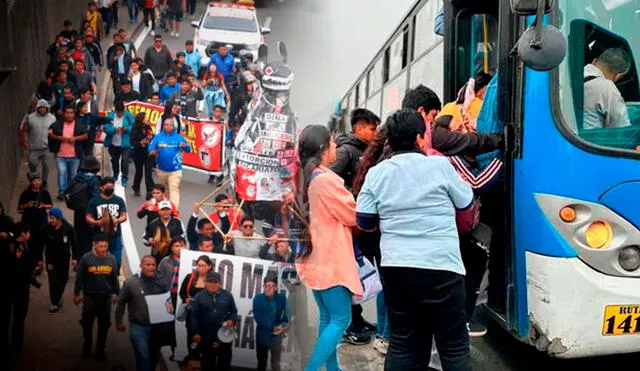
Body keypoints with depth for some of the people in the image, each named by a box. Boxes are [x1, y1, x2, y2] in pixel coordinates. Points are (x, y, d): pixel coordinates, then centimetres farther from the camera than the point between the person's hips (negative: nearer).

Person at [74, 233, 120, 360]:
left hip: (106, 296, 2)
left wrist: (116, 293, 10)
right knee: (87, 322, 13)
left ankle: (100, 349, 24)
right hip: (89, 296, -2)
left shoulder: (112, 259, -6)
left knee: (104, 324, 10)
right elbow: (79, 277, -4)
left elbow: (114, 278, 5)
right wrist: (77, 293, 1)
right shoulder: (86, 258, -13)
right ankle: (87, 345, 34)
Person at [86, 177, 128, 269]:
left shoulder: (119, 200, 9)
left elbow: (124, 216, 6)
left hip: (115, 236, 2)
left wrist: (118, 220, -16)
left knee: (117, 262, 0)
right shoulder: (94, 201, 2)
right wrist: (96, 222, -20)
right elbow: (88, 218, 0)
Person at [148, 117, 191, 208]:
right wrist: (153, 152, -27)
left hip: (175, 169, -3)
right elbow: (151, 148, -3)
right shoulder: (158, 137, 3)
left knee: (174, 189, -11)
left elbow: (188, 149, -2)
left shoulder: (179, 137, 0)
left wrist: (185, 146, -25)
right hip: (162, 169, 3)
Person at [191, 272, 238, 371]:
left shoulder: (227, 295, 1)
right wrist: (195, 333, -8)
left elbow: (234, 311, 8)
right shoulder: (199, 296, -2)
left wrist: (232, 320, -13)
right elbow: (194, 316, -2)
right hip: (206, 337, -1)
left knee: (224, 362, 10)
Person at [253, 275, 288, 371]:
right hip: (262, 335, 0)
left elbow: (286, 314, 7)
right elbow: (257, 317, -10)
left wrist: (283, 326, -10)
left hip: (276, 336, 0)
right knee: (262, 362, 13)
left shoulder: (281, 298, -2)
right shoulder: (258, 298, -5)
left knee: (276, 363, -5)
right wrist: (272, 328, -15)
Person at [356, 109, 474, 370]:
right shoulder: (440, 165, -4)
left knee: (403, 345, 11)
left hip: (395, 268, 4)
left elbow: (364, 223, 6)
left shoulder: (376, 173, 5)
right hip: (441, 267, -3)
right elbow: (467, 204, 8)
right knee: (454, 346, 6)